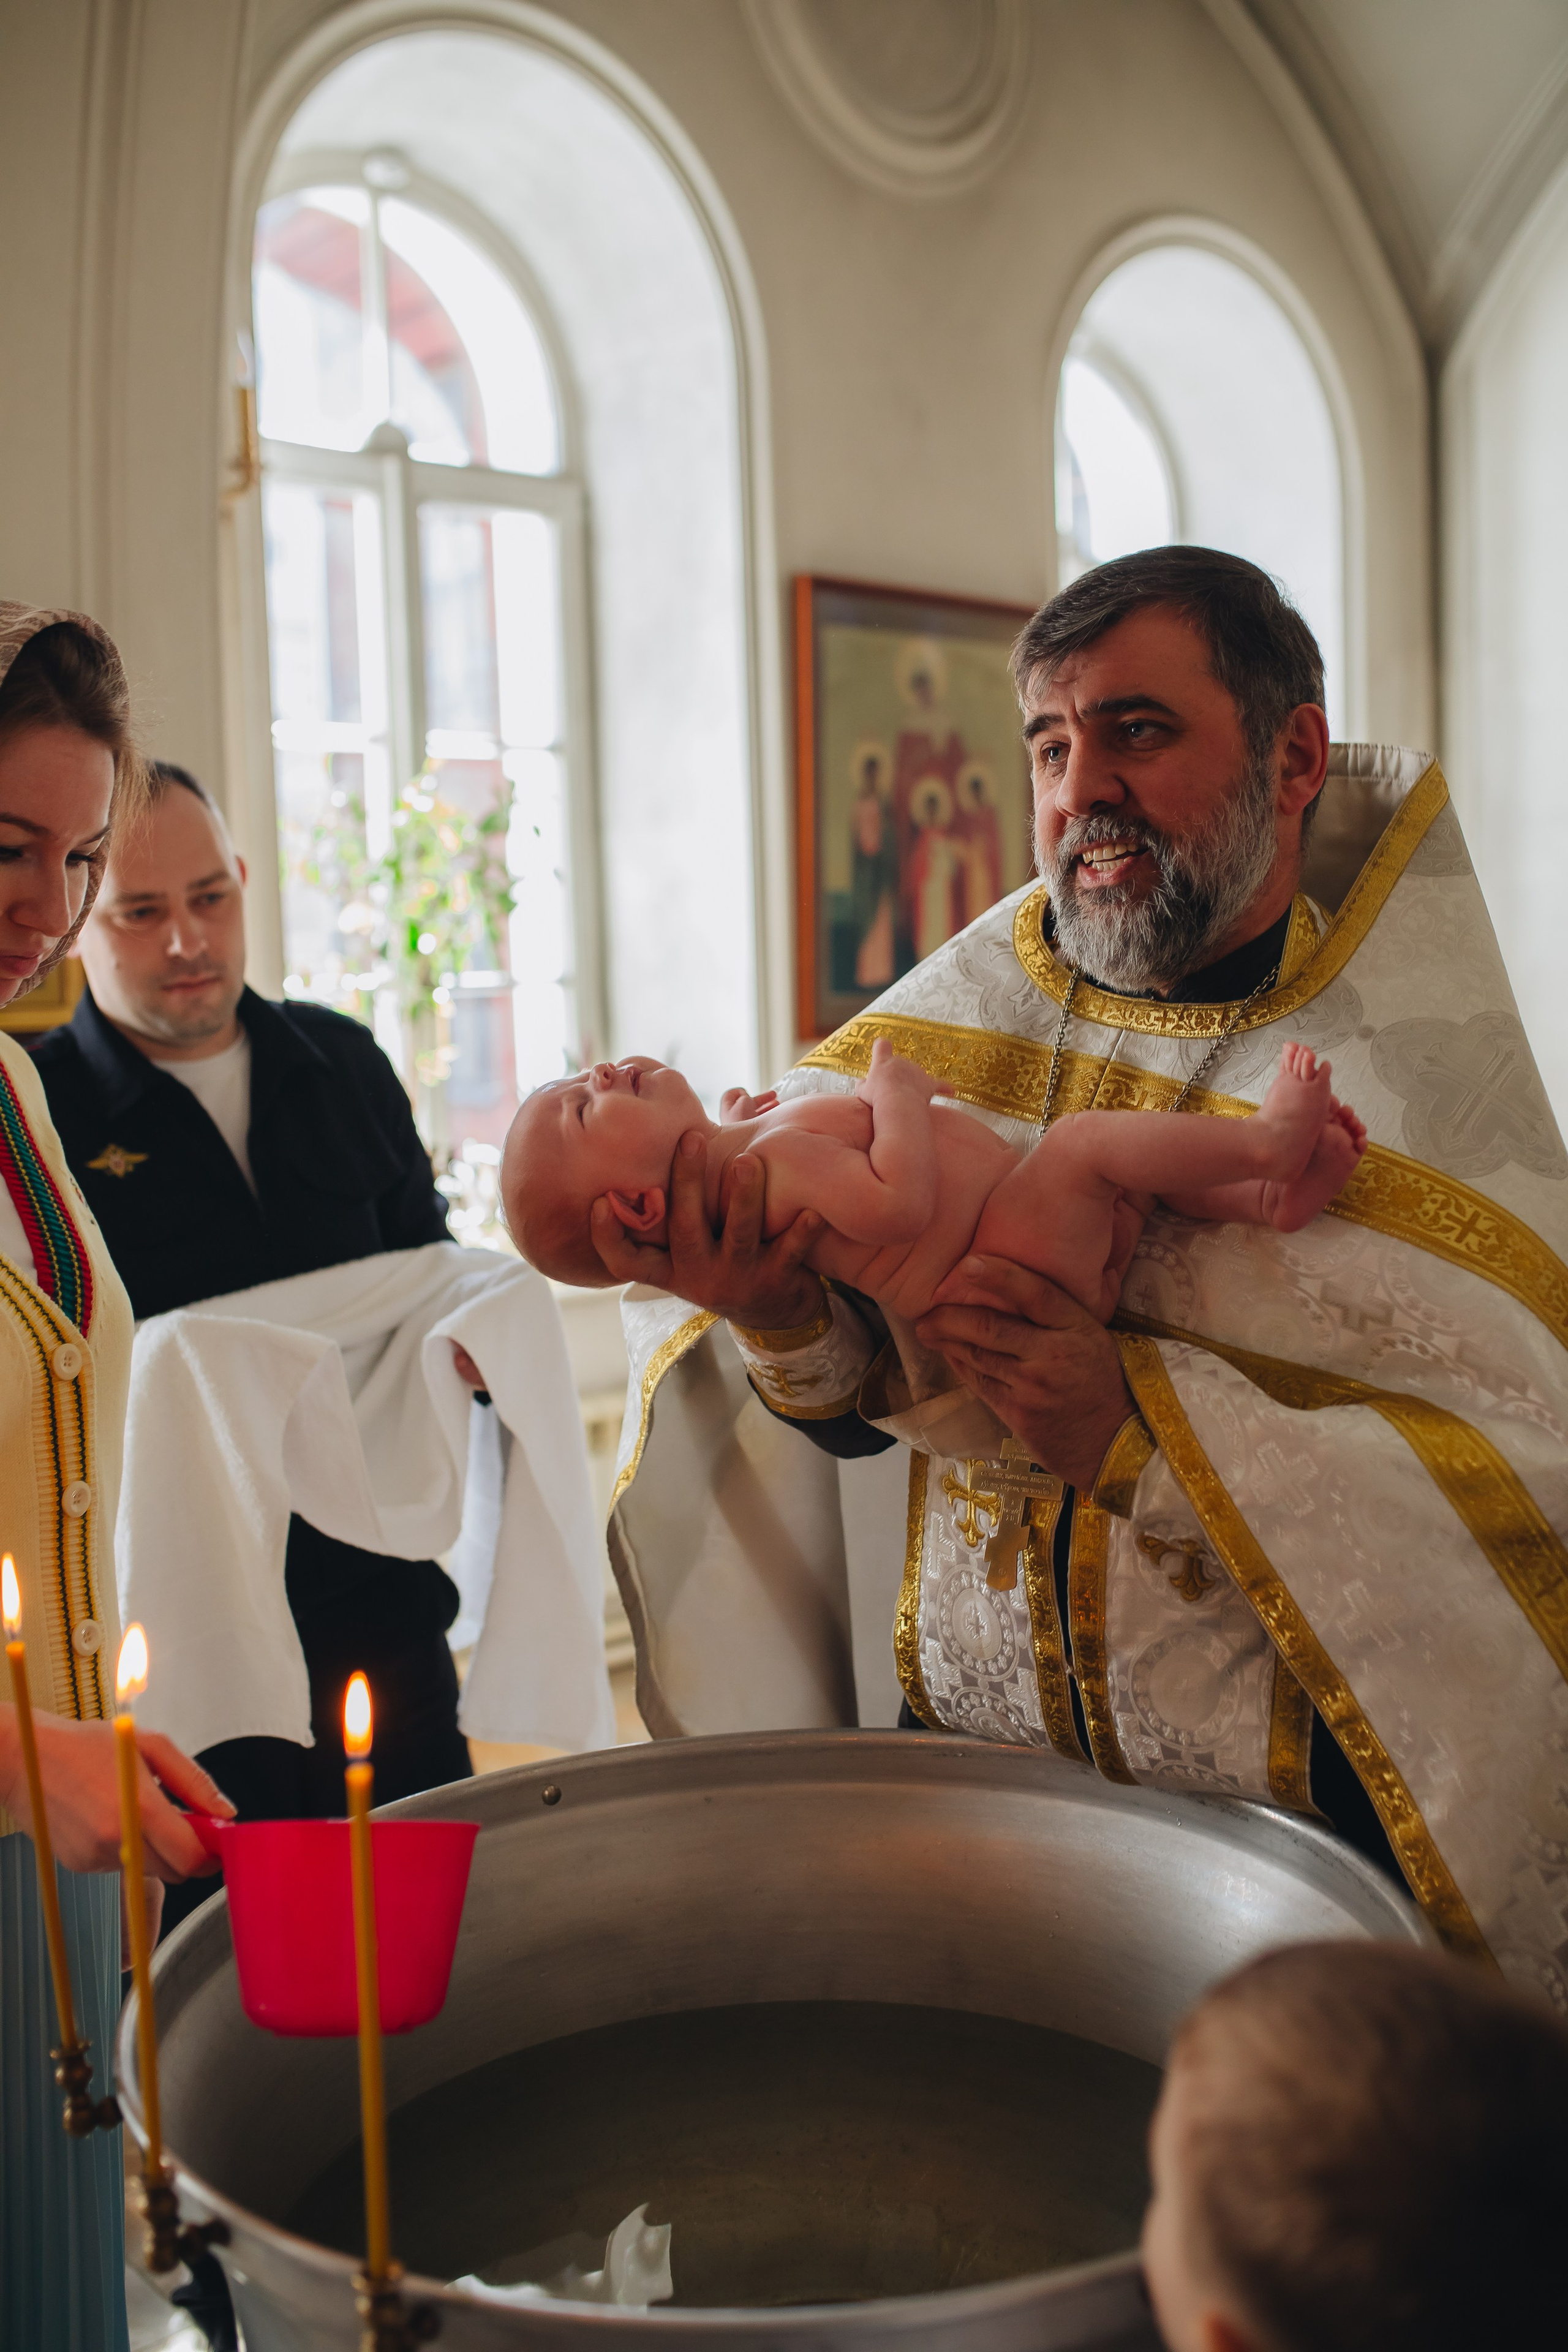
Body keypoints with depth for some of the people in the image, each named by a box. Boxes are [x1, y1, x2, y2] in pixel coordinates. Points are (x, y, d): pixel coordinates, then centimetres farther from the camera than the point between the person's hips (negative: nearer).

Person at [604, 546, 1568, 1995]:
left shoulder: (1417, 1067, -9)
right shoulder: (977, 1006, 3)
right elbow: (862, 1391, 2)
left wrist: (1143, 1430, -26)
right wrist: (786, 1318, -22)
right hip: (968, 1757, 3)